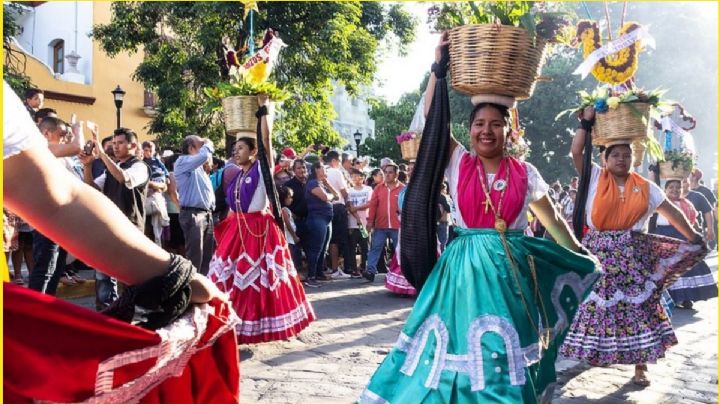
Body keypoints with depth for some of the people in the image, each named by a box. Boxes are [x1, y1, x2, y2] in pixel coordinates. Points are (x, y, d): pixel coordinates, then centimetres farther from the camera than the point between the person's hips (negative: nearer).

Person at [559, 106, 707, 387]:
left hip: (633, 256, 2)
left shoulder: (645, 188, 8)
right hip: (600, 254, -2)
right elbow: (576, 153, -8)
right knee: (597, 305, 3)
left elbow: (673, 213, 13)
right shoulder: (595, 178, 2)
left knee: (638, 309, 3)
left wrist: (694, 239, 11)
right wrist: (586, 122, -5)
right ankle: (595, 352, 18)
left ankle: (640, 366, 11)